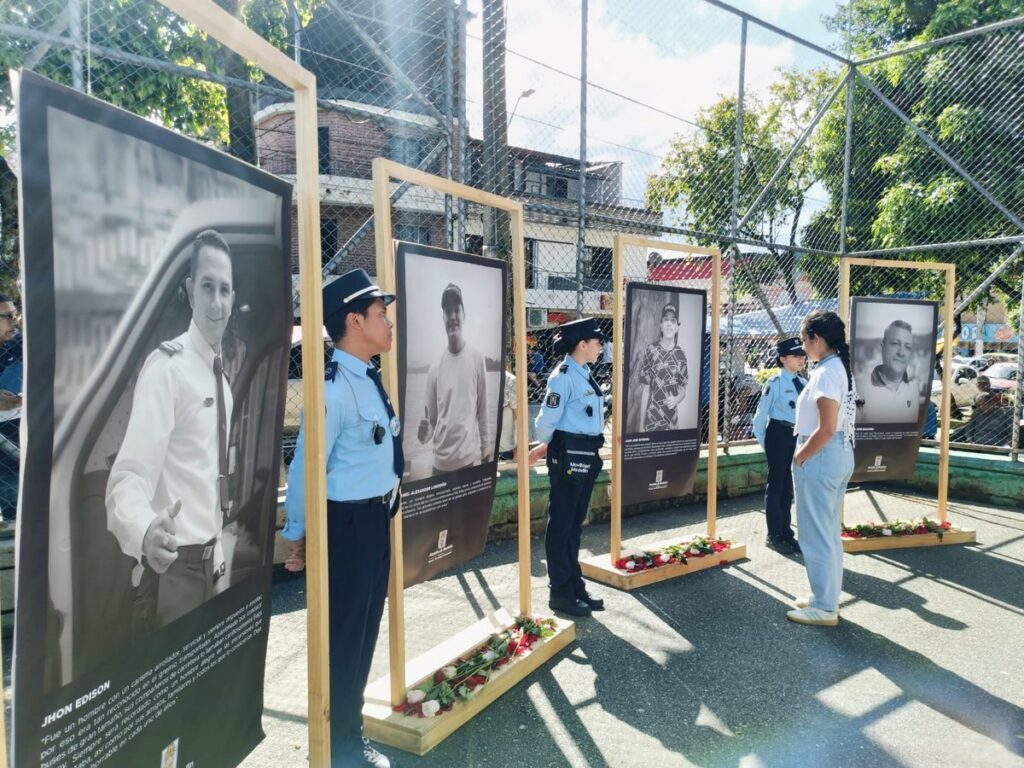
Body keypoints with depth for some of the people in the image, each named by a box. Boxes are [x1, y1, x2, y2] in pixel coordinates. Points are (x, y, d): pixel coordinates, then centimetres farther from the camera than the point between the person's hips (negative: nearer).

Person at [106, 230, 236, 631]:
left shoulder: (222, 378, 8)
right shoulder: (166, 367, -17)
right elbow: (128, 477, -26)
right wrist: (145, 532, -44)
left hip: (209, 564, 8)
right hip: (171, 568, -8)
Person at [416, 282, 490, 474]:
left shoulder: (477, 357, -3)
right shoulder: (436, 365, 0)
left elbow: (483, 408, 2)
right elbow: (431, 417, 3)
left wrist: (486, 445, 3)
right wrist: (425, 430, -18)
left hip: (469, 457, -1)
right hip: (441, 460, 2)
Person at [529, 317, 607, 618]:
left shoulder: (585, 374, 13)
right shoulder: (563, 376, -15)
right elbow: (547, 420, -15)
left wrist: (546, 447, 14)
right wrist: (547, 447, 3)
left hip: (586, 455, 9)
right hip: (568, 455, -9)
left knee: (575, 524, 16)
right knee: (560, 524, 2)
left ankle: (576, 586, 27)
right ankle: (560, 592, 12)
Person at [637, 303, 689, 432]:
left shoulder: (681, 355, 3)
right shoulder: (651, 350, -5)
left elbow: (683, 390, 10)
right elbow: (645, 390, -3)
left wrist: (676, 400, -13)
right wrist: (641, 424, -4)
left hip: (672, 421, 3)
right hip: (651, 421, -3)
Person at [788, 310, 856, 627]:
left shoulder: (826, 372, -19)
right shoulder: (841, 367, 11)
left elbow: (826, 429, -24)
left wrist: (799, 457, -12)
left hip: (820, 458, -10)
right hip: (840, 456, 10)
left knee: (816, 535, 0)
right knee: (829, 533, 17)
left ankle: (824, 608, 11)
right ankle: (827, 598, 29)